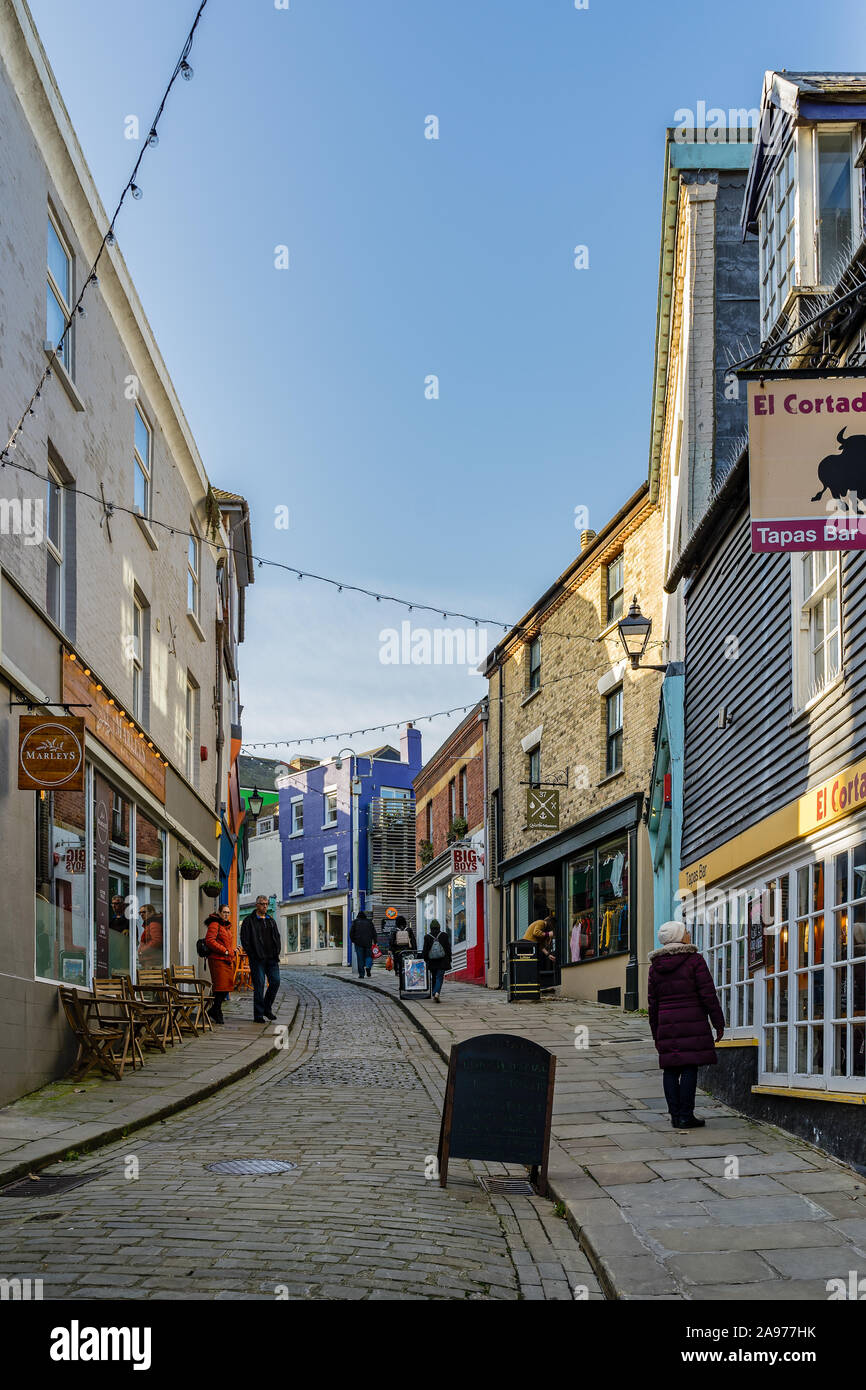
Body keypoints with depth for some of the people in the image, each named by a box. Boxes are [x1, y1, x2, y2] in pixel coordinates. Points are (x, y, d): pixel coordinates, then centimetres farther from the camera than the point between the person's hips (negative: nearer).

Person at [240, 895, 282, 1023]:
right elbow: (245, 939, -4)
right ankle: (258, 1015, 1)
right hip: (257, 959, -5)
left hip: (272, 958, 5)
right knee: (259, 985, -5)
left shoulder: (271, 921, 19)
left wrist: (276, 952, 9)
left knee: (275, 982, -3)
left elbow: (277, 937, 23)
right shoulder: (249, 921, 1)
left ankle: (267, 1009, 15)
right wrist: (252, 954, -11)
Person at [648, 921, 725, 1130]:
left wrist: (656, 1034, 19)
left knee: (670, 1069, 7)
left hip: (666, 1024, 5)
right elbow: (708, 995, -7)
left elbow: (653, 1003, 13)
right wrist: (719, 1023, 0)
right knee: (690, 1067, -4)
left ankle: (675, 1115, 8)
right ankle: (686, 1116, -6)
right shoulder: (694, 960, -5)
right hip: (693, 1022, -5)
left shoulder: (655, 966, 11)